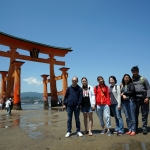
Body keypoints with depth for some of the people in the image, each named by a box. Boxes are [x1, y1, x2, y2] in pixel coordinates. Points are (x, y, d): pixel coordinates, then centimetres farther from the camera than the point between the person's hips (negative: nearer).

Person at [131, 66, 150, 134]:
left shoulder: (143, 79, 5)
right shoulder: (131, 80, 8)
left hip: (144, 98, -1)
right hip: (136, 99, 1)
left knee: (144, 114, 5)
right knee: (135, 114, 5)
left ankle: (144, 128, 14)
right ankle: (135, 128, 16)